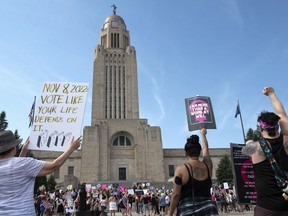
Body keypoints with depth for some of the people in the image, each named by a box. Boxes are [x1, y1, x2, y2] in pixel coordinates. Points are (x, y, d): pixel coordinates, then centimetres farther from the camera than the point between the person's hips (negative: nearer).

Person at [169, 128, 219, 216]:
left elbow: (176, 195, -6)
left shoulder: (181, 169, -5)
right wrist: (203, 134, 44)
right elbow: (205, 148, 26)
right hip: (207, 208, 4)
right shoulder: (207, 165, 6)